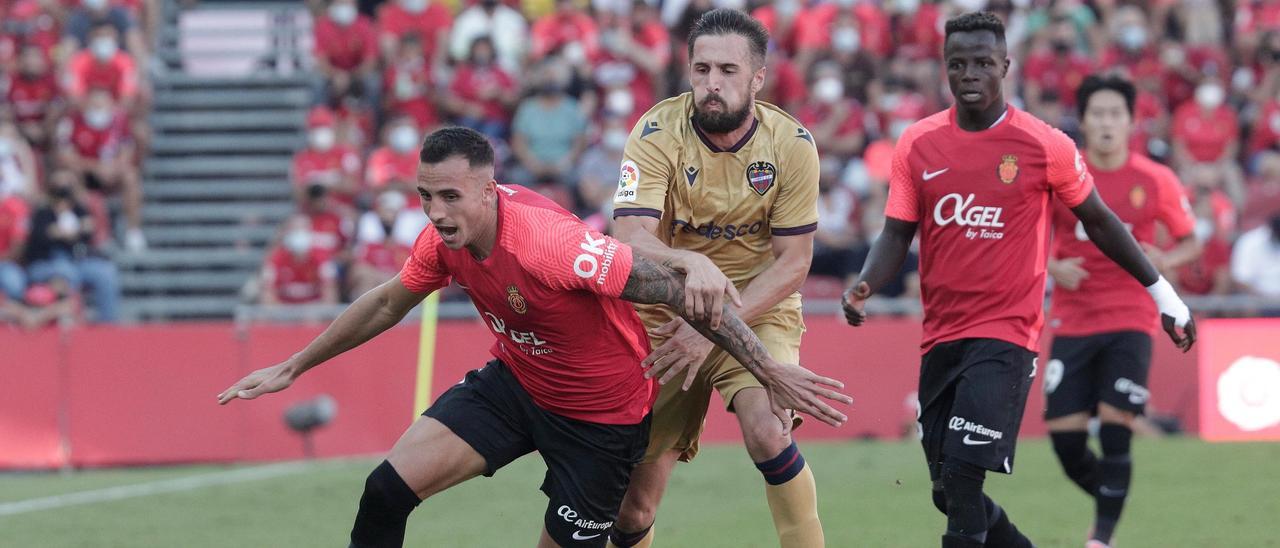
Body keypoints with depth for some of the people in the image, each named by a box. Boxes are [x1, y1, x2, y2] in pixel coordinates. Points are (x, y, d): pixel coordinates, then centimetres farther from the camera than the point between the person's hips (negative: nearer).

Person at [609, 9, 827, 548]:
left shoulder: (791, 144, -12)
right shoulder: (657, 133, -16)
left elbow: (792, 264, -10)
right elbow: (631, 241, -26)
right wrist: (692, 265, -48)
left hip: (759, 312, 0)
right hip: (666, 315, 0)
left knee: (766, 432, -31)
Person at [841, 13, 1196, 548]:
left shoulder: (1044, 146, -5)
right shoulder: (917, 143, 3)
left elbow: (1098, 221, 7)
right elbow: (897, 233, 6)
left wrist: (1161, 290, 12)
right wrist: (865, 286, -14)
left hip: (1006, 336, -5)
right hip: (940, 338, 5)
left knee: (962, 475, -19)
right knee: (948, 490, 10)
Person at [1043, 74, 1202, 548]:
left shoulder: (1156, 181, -3)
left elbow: (1190, 242, 7)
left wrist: (1164, 260, -15)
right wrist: (1053, 267, -11)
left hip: (1130, 320, -2)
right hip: (1072, 321, 2)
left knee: (1115, 433, -15)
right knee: (1066, 439, -3)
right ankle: (1109, 506, 25)